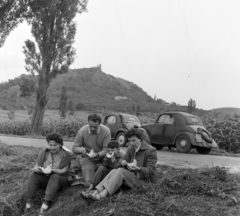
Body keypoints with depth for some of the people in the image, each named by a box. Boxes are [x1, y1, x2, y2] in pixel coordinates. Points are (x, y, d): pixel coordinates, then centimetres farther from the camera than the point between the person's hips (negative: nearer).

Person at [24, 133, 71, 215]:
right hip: (44, 178, 3)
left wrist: (52, 170, -33)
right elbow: (36, 166, -1)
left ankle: (45, 204, -48)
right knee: (33, 175, -23)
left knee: (54, 177, -34)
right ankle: (28, 203, -34)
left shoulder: (66, 155, -7)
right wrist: (36, 169, -28)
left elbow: (64, 171, -15)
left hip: (59, 178, -3)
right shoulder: (43, 152, 1)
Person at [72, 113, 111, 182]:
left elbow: (106, 149, -15)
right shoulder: (82, 131, -12)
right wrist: (81, 149, -29)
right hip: (87, 159, 0)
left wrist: (97, 155, -35)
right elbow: (74, 148, -6)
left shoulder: (106, 131, -15)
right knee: (88, 181, -15)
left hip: (102, 158, 0)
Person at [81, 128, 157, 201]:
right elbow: (122, 160, 16)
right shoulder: (131, 148, 13)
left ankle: (103, 195, -41)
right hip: (130, 175, 6)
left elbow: (151, 170, -13)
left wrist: (138, 168, -31)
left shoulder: (151, 150, -8)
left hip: (141, 180, -6)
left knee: (120, 171, -28)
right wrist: (123, 162, -10)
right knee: (114, 171, -22)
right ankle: (96, 192, -35)